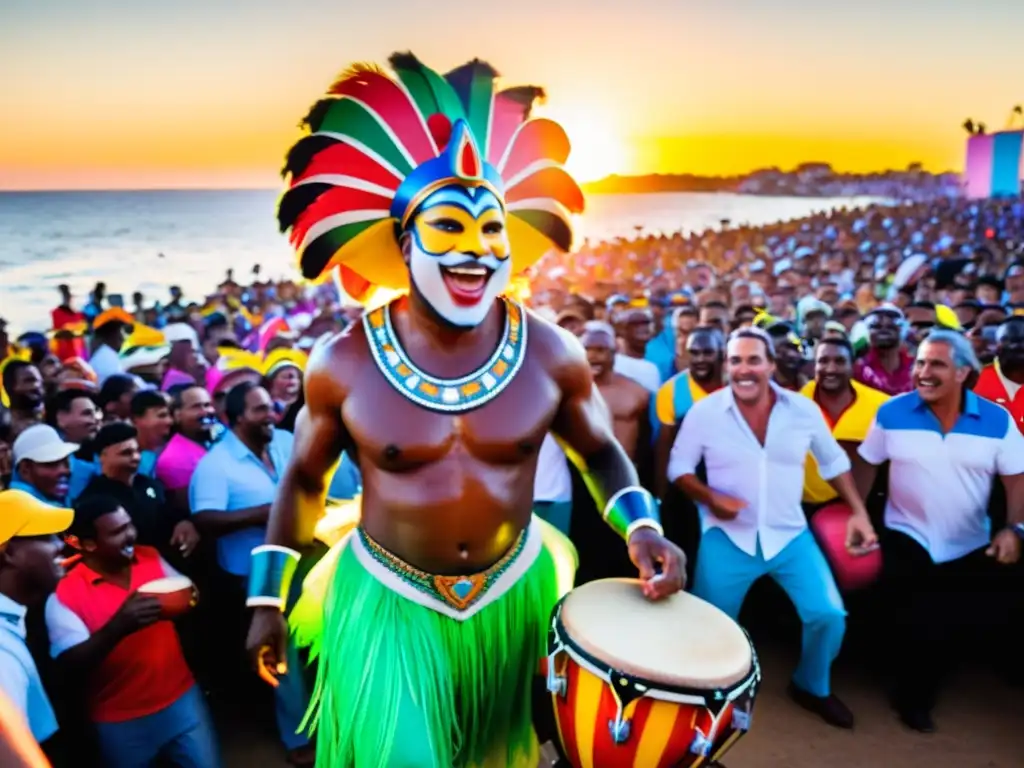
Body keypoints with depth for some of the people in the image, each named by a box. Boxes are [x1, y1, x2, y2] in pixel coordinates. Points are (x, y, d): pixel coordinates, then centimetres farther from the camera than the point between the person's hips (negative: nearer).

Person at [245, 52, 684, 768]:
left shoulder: (552, 353, -12)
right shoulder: (343, 362, -14)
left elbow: (602, 451, 4)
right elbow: (303, 478, 1)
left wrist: (643, 529, -13)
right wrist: (269, 598, 3)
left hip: (515, 593, 3)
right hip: (386, 601, -2)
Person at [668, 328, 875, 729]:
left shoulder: (804, 409, -3)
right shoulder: (703, 411, -9)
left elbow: (834, 462, 11)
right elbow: (678, 467, -2)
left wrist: (859, 512, 6)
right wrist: (710, 497, -18)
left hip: (790, 535, 2)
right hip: (727, 537, -2)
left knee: (829, 615, -4)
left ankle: (812, 687, 27)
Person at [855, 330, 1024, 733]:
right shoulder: (892, 412, -11)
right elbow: (868, 464, -1)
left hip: (970, 547, 2)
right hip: (906, 539, -2)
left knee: (961, 626, 13)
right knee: (911, 624, -1)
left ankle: (918, 691, 43)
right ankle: (912, 695, 30)